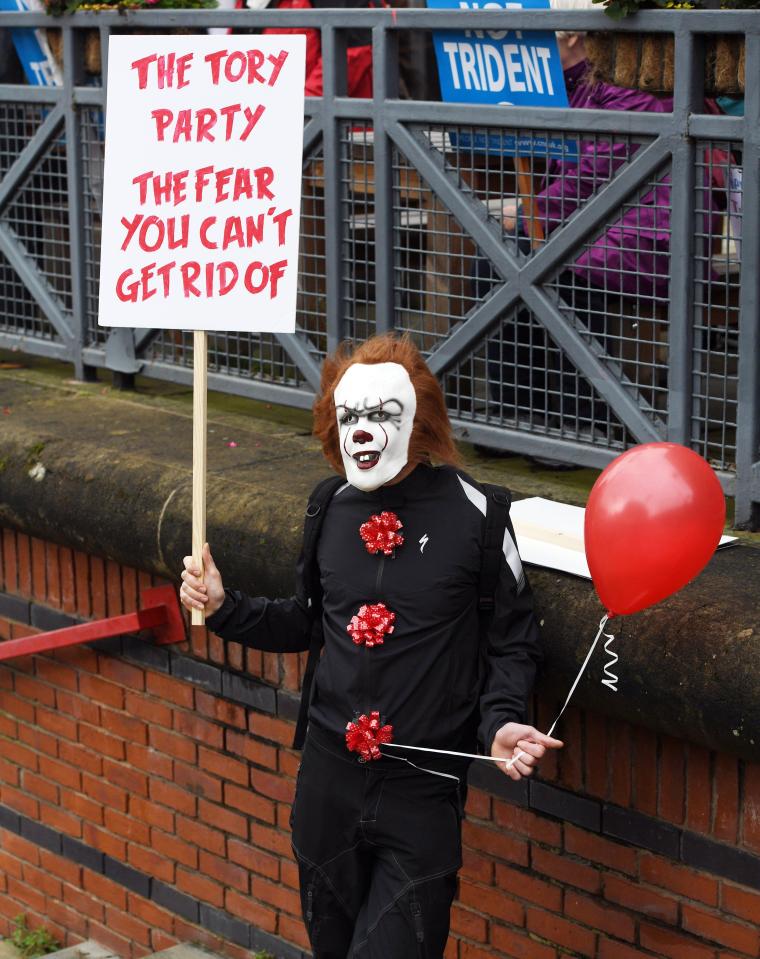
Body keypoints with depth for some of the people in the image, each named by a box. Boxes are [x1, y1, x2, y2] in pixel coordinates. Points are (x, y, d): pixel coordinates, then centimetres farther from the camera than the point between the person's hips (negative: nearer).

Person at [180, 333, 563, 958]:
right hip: (329, 779, 5)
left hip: (422, 789, -5)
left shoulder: (470, 510, -11)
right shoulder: (331, 510, 3)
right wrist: (226, 608, 5)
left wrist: (501, 721, -20)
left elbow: (512, 641, -4)